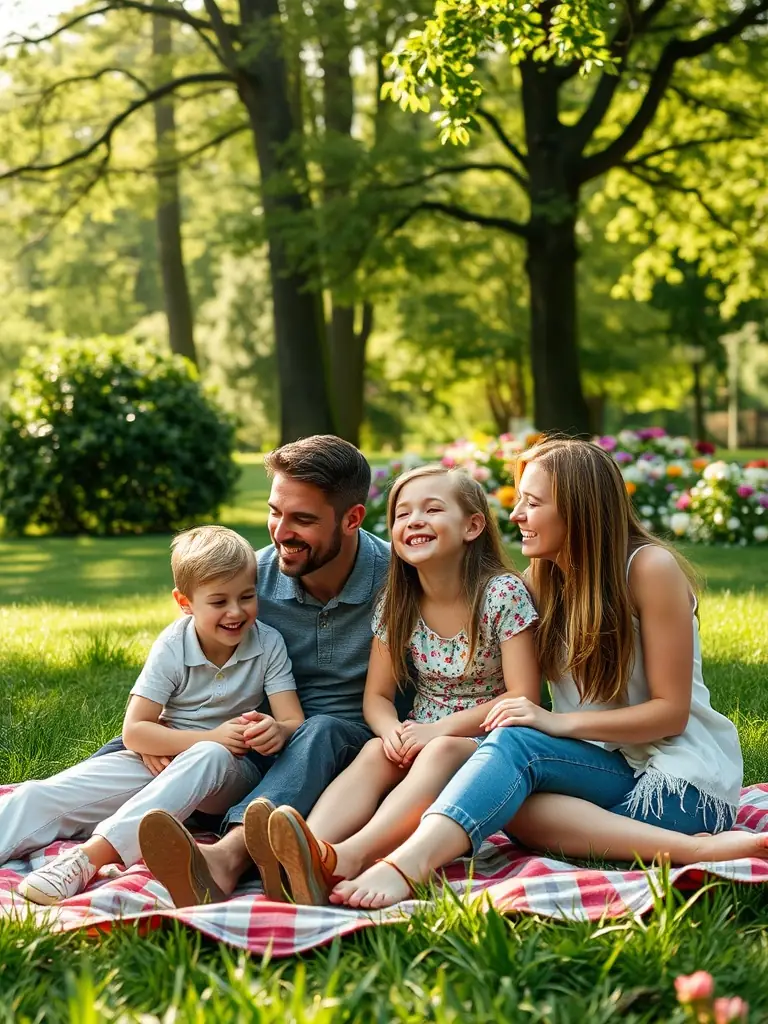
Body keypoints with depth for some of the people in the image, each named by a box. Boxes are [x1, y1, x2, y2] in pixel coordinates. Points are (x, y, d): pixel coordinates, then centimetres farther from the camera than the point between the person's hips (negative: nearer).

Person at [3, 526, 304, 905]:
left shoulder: (269, 644, -7)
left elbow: (294, 722, -11)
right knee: (41, 796, -17)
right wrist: (211, 737, -23)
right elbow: (134, 731, -12)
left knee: (209, 758, -39)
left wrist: (276, 732, -37)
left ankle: (92, 855, -50)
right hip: (162, 758, 1)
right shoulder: (172, 647, -9)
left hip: (232, 771, -1)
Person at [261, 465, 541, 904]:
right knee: (375, 752, -28)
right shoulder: (397, 605, 4)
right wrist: (391, 730, -19)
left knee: (441, 753, -36)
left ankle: (349, 857, -59)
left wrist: (441, 728, -21)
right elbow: (377, 695, 6)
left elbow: (524, 698, -13)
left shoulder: (503, 593, -9)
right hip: (420, 742, 4)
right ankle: (313, 849, -55)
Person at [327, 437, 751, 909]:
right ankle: (694, 849, -38)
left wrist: (559, 723, -20)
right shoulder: (546, 580, 11)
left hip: (682, 776, -6)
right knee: (506, 796, -29)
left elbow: (671, 710, -10)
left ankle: (409, 865, -56)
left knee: (516, 743, -31)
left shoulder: (649, 567, -9)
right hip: (605, 765, 6)